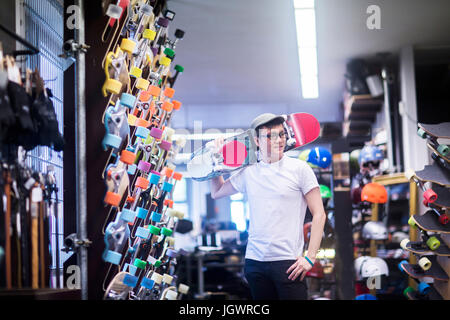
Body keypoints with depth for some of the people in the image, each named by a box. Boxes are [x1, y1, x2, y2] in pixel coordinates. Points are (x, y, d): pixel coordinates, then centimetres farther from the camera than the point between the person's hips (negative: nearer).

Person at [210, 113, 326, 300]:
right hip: (254, 261, 4)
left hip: (288, 262, -4)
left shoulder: (299, 168, -1)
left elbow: (319, 214, -3)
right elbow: (216, 193, 26)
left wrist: (310, 257, -11)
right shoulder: (247, 172, 10)